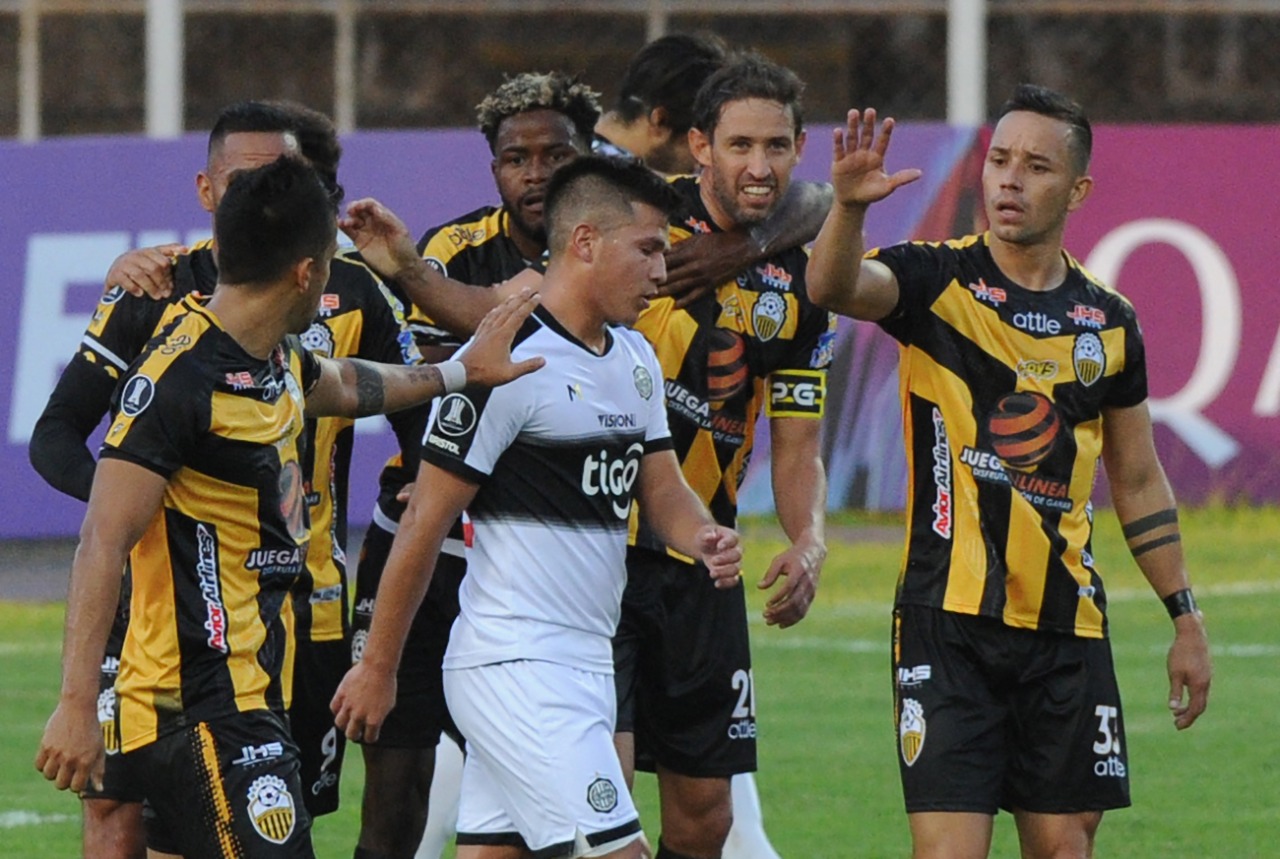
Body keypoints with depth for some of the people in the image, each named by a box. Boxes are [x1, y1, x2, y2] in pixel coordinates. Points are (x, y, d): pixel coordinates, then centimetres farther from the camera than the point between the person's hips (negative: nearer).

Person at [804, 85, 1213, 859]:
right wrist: (849, 208, -45)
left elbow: (1139, 481, 18)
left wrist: (1186, 618, 16)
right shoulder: (937, 282, -2)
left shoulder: (1110, 322, 10)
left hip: (1067, 626, 4)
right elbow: (833, 288, -24)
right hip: (950, 619, -4)